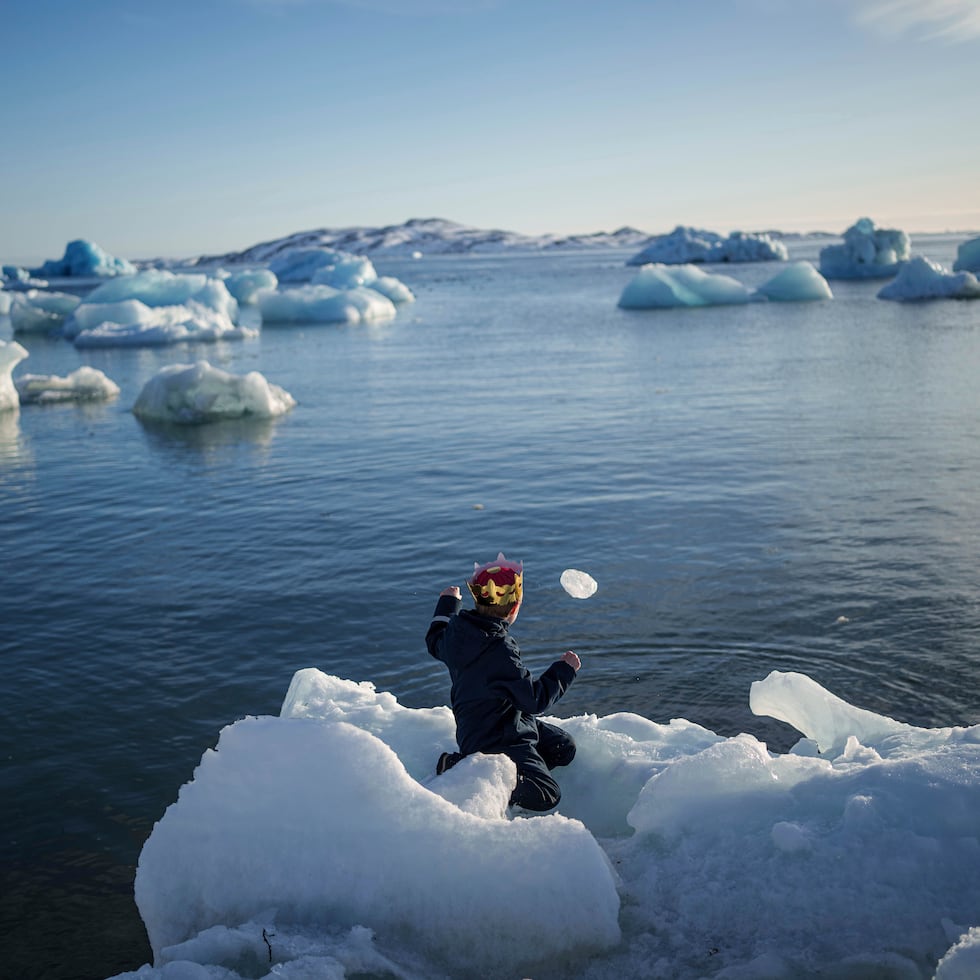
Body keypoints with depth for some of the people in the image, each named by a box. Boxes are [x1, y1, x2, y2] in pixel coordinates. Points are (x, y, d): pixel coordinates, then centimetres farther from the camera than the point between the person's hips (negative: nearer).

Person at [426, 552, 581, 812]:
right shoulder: (500, 652, -33)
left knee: (564, 748, 17)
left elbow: (435, 642, 18)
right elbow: (534, 699, -24)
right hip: (495, 740, -9)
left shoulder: (457, 628, -8)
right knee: (547, 796, -10)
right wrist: (565, 670, -9)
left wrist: (447, 603, 34)